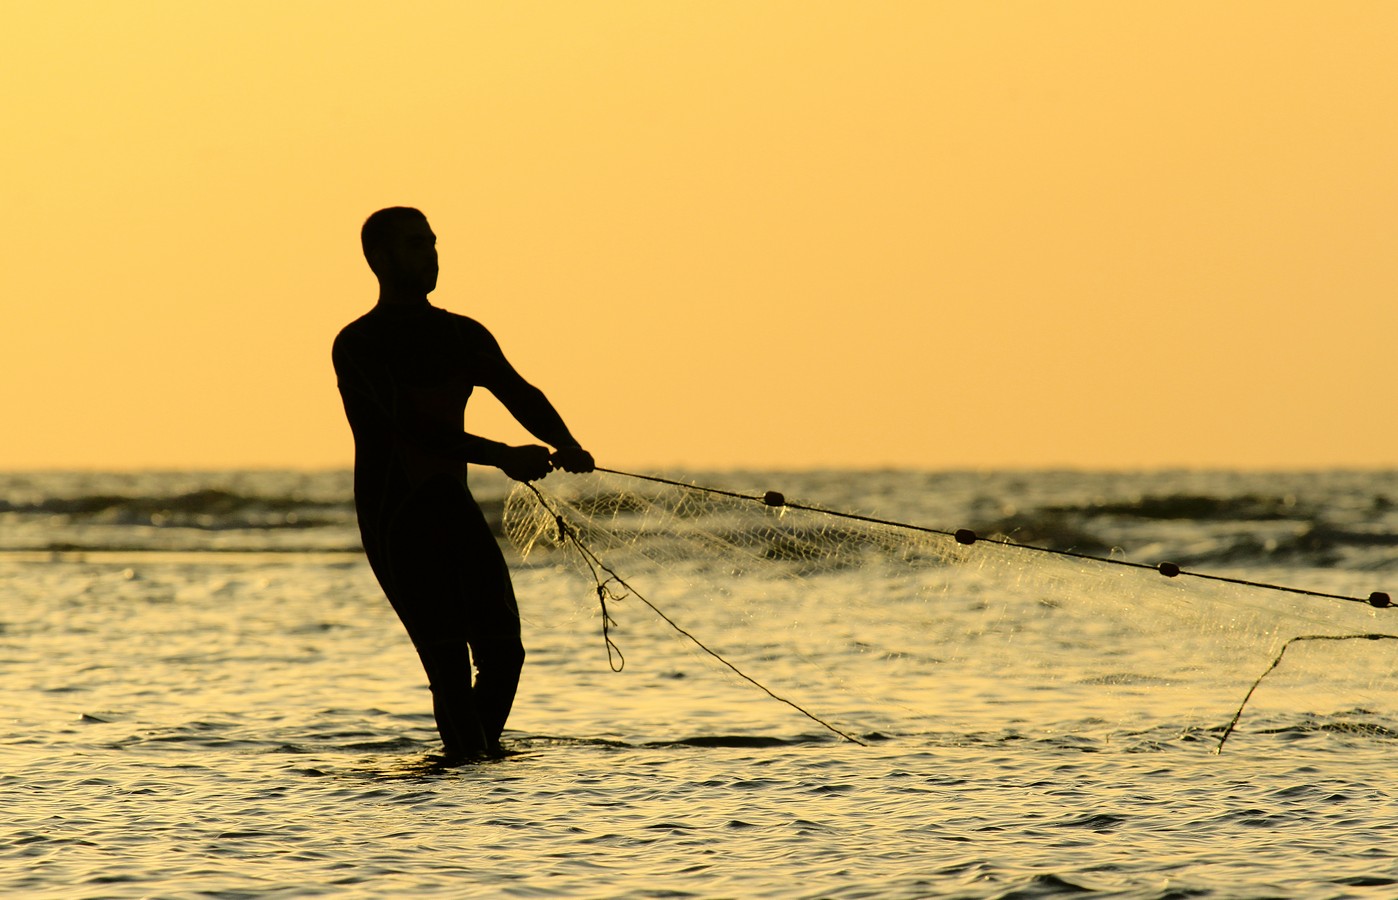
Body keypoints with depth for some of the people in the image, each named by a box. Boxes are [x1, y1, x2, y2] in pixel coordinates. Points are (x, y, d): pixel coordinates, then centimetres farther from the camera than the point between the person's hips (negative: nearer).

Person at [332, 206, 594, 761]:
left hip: (454, 508, 6)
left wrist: (564, 444, -18)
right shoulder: (357, 346, -6)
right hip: (394, 521, -6)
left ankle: (483, 752, 15)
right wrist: (500, 456, -28)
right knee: (450, 664, -14)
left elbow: (518, 393, 3)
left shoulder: (464, 335, 16)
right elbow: (409, 425, -19)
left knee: (503, 653, 1)